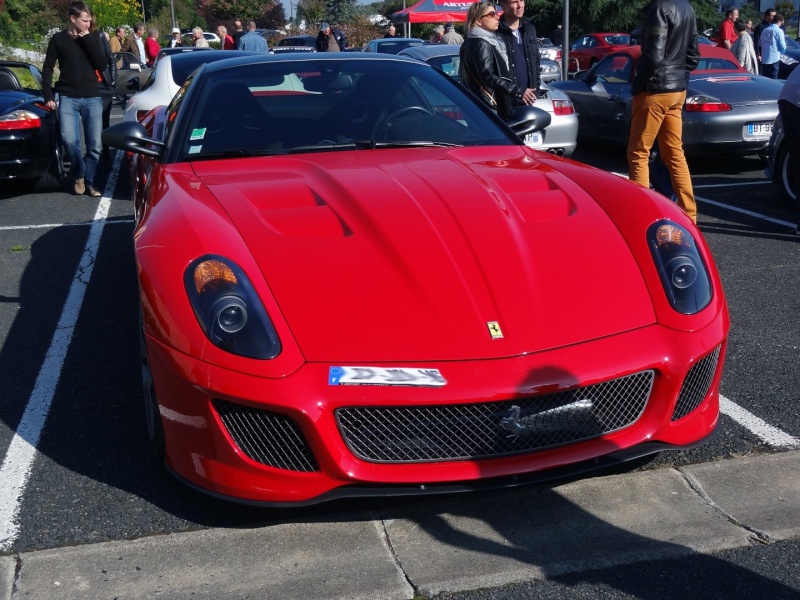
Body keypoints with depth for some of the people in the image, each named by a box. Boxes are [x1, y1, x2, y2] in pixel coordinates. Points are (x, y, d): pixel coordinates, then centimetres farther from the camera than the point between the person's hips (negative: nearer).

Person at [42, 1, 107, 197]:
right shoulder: (59, 39, 3)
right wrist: (48, 96, -3)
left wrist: (88, 39, -10)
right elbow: (48, 69, 7)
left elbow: (103, 64, -4)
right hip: (68, 98, -1)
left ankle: (89, 182, 16)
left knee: (95, 145, -2)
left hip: (92, 98, 2)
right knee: (69, 139, -18)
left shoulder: (93, 37, 6)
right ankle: (79, 175, 7)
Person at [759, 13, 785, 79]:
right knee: (773, 79, -1)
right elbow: (782, 46, -7)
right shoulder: (779, 31, -7)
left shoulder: (765, 30, 6)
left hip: (764, 59, 5)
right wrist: (782, 51, 13)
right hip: (774, 58, -5)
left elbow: (760, 44, 11)